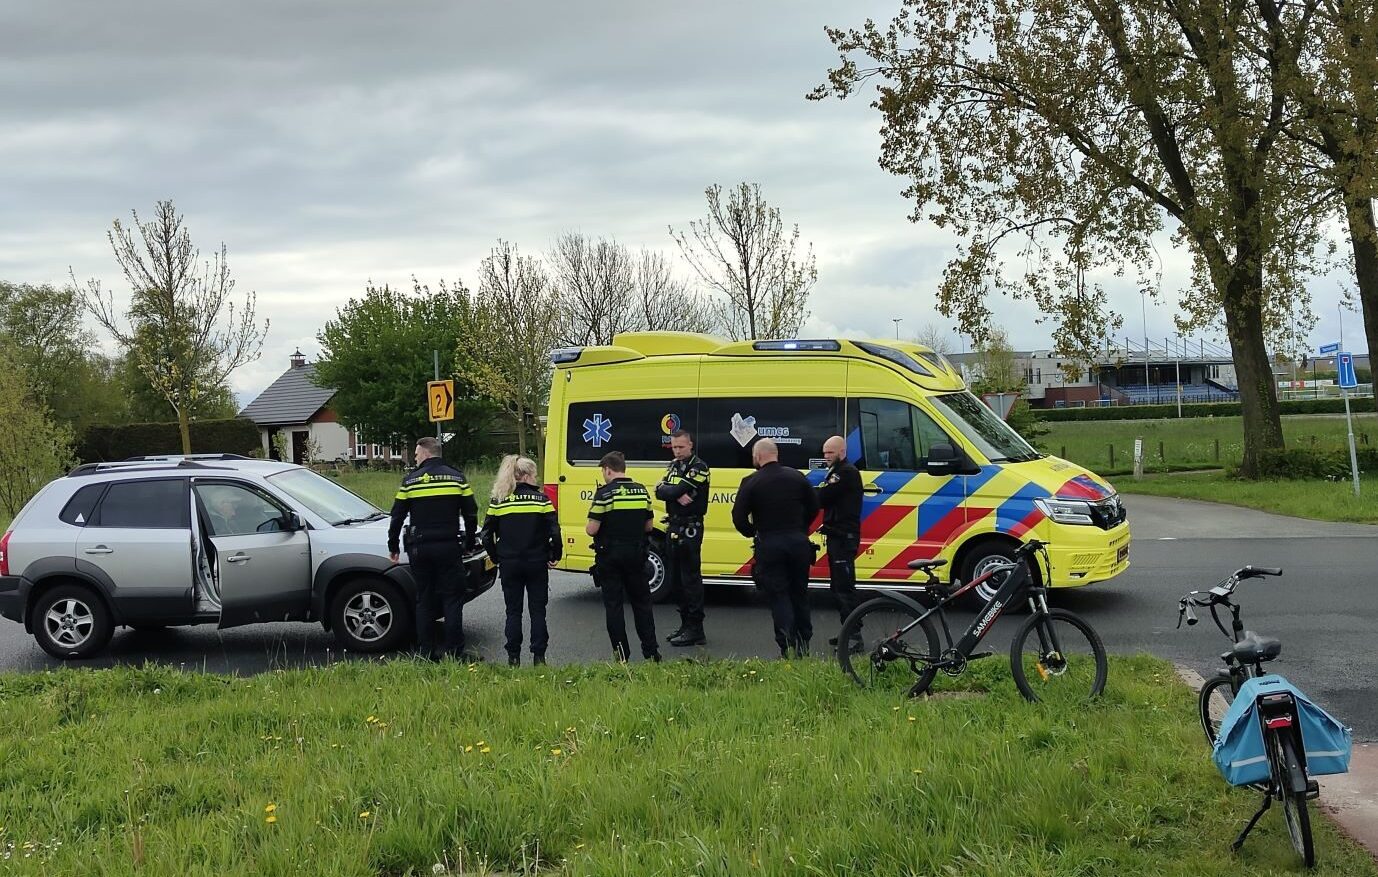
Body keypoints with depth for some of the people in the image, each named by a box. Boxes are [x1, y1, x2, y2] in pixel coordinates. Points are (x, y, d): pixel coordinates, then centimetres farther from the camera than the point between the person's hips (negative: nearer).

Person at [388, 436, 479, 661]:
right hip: (449, 546, 0)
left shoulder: (410, 480, 0)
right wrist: (469, 543, 17)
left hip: (419, 548, 0)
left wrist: (392, 546, 13)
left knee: (424, 600, 8)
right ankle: (454, 651, -4)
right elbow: (470, 514, 6)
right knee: (452, 599, 2)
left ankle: (426, 652, 7)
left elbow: (398, 516, 3)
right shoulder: (457, 477, 3)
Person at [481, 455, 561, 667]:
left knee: (513, 611, 10)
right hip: (537, 564, -1)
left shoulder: (498, 501, -1)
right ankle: (538, 656, 5)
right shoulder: (541, 499, -6)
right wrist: (553, 556, 2)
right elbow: (555, 532, -12)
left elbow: (487, 535, 1)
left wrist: (496, 558, 13)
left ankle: (513, 657, 9)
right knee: (538, 610, 8)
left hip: (509, 564, 1)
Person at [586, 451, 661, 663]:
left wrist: (587, 527, 6)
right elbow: (648, 526, 10)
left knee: (613, 605, 4)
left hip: (610, 556, -4)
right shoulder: (642, 491, 4)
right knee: (642, 602, 14)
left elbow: (592, 529, -16)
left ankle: (622, 654, 4)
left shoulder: (604, 493, -13)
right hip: (636, 555, 4)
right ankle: (651, 651, 13)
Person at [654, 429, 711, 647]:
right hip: (673, 528, 8)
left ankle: (695, 630, -5)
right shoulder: (674, 465, 15)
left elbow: (681, 489, -21)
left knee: (691, 579, -7)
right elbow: (660, 491, 1)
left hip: (690, 529, -8)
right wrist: (678, 495, -15)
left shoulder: (699, 467, -8)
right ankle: (686, 625, 20)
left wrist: (670, 491, -1)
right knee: (676, 579, 12)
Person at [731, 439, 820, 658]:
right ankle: (803, 643, 20)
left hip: (769, 545, -3)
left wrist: (752, 533, 9)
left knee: (779, 596, 3)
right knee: (799, 593, 16)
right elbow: (813, 507, 10)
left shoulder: (751, 482, -7)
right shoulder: (797, 477, 4)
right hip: (799, 542, 4)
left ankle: (787, 647, -6)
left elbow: (739, 517, -9)